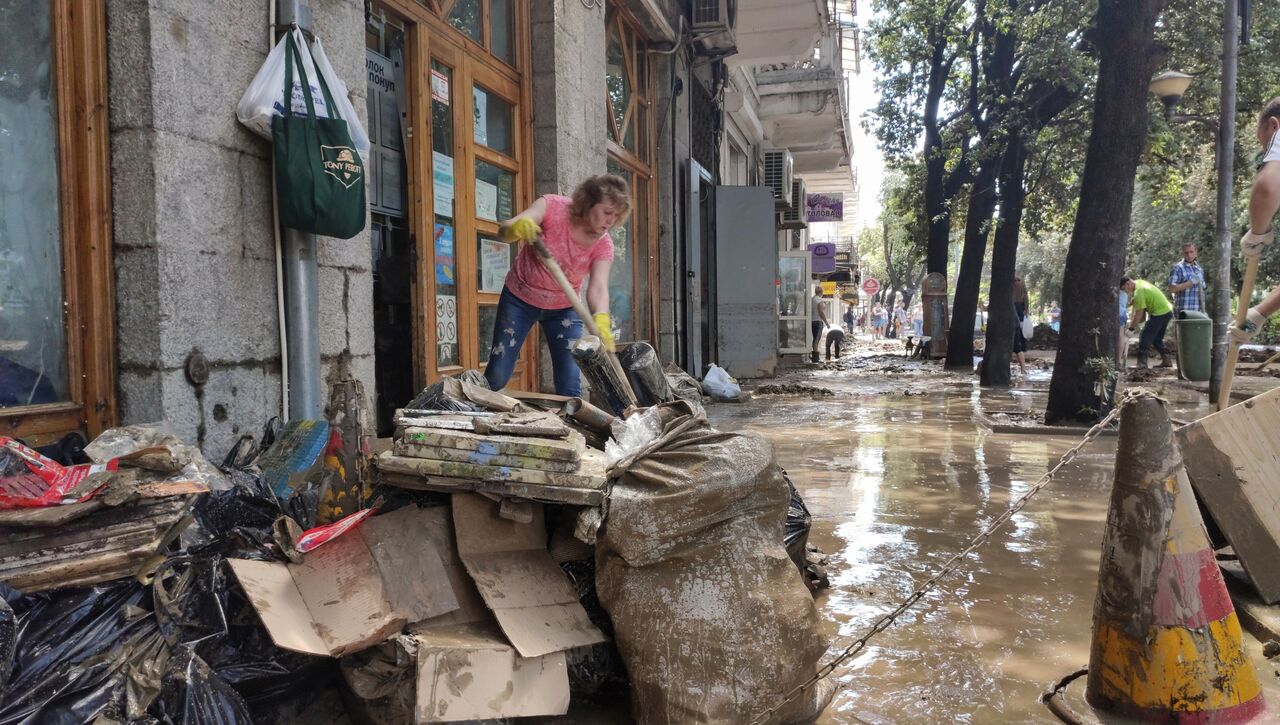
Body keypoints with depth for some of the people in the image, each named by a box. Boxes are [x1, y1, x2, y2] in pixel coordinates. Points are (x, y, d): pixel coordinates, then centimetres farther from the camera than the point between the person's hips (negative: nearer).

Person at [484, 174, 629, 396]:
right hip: (520, 299, -2)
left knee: (571, 385, -7)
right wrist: (518, 227, -58)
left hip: (563, 308, 2)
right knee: (496, 377, -2)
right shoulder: (553, 206, -21)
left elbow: (598, 289, -28)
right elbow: (505, 229, -32)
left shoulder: (603, 244, -15)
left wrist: (602, 321, -50)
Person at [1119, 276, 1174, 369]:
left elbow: (1139, 313, -19)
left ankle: (1142, 363, -9)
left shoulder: (1139, 291, -23)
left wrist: (1131, 327, -12)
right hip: (1167, 310, 10)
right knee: (1157, 338, 18)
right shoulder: (1140, 282, 6)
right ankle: (1167, 359, 19)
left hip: (1160, 313, -10)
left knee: (1145, 337, -8)